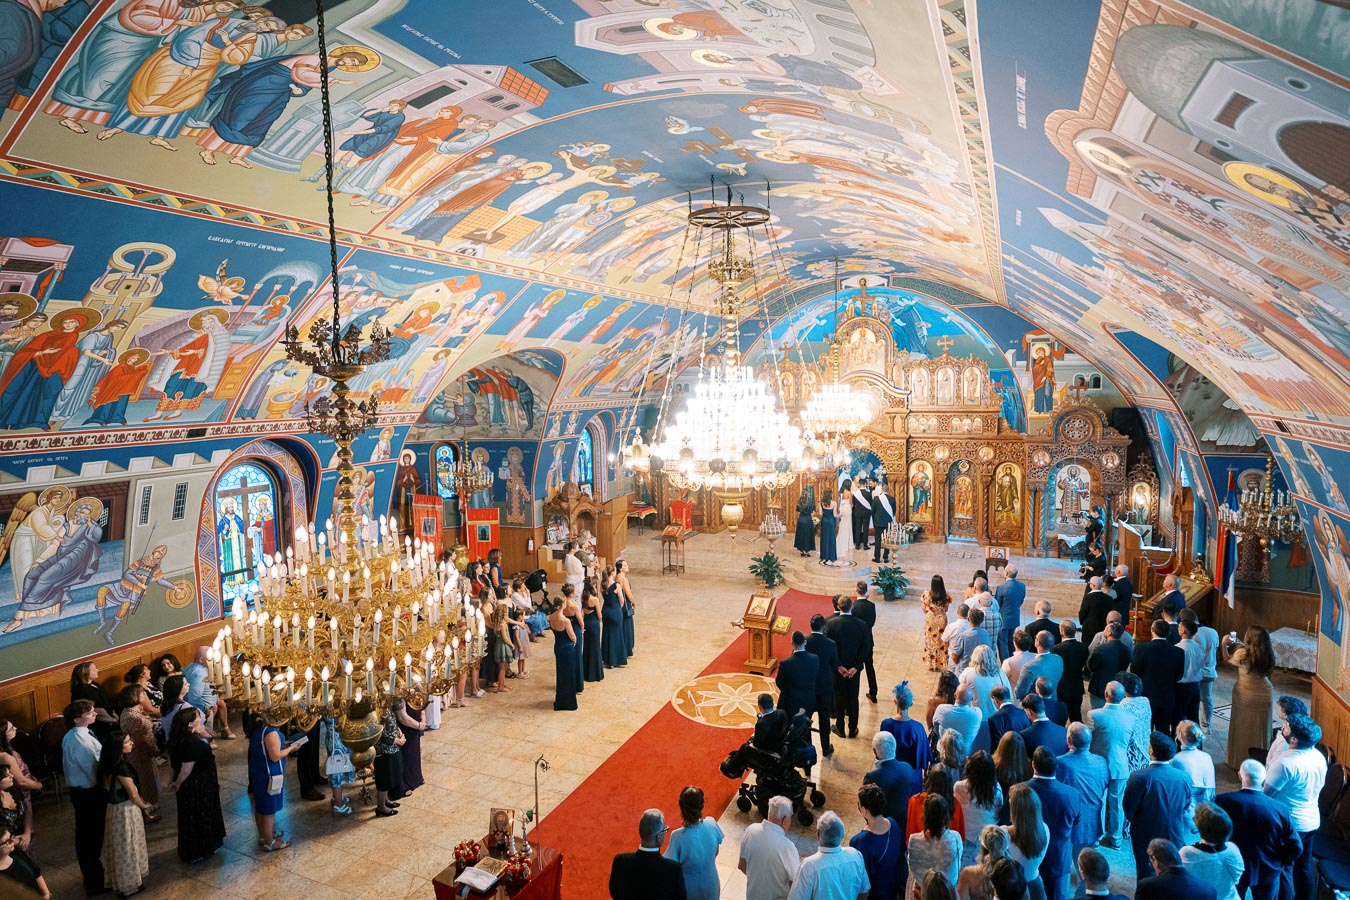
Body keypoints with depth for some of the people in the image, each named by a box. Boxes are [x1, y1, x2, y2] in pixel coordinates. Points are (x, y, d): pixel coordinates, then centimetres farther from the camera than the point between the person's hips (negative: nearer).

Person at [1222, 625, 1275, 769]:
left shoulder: (1243, 653, -20)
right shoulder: (1268, 654, -7)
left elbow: (1227, 659, -1)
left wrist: (1224, 644, 13)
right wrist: (1242, 646, 19)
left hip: (1245, 696, -4)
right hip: (1264, 695, 4)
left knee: (1243, 729, 10)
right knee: (1260, 731, 15)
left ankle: (1238, 760, 21)